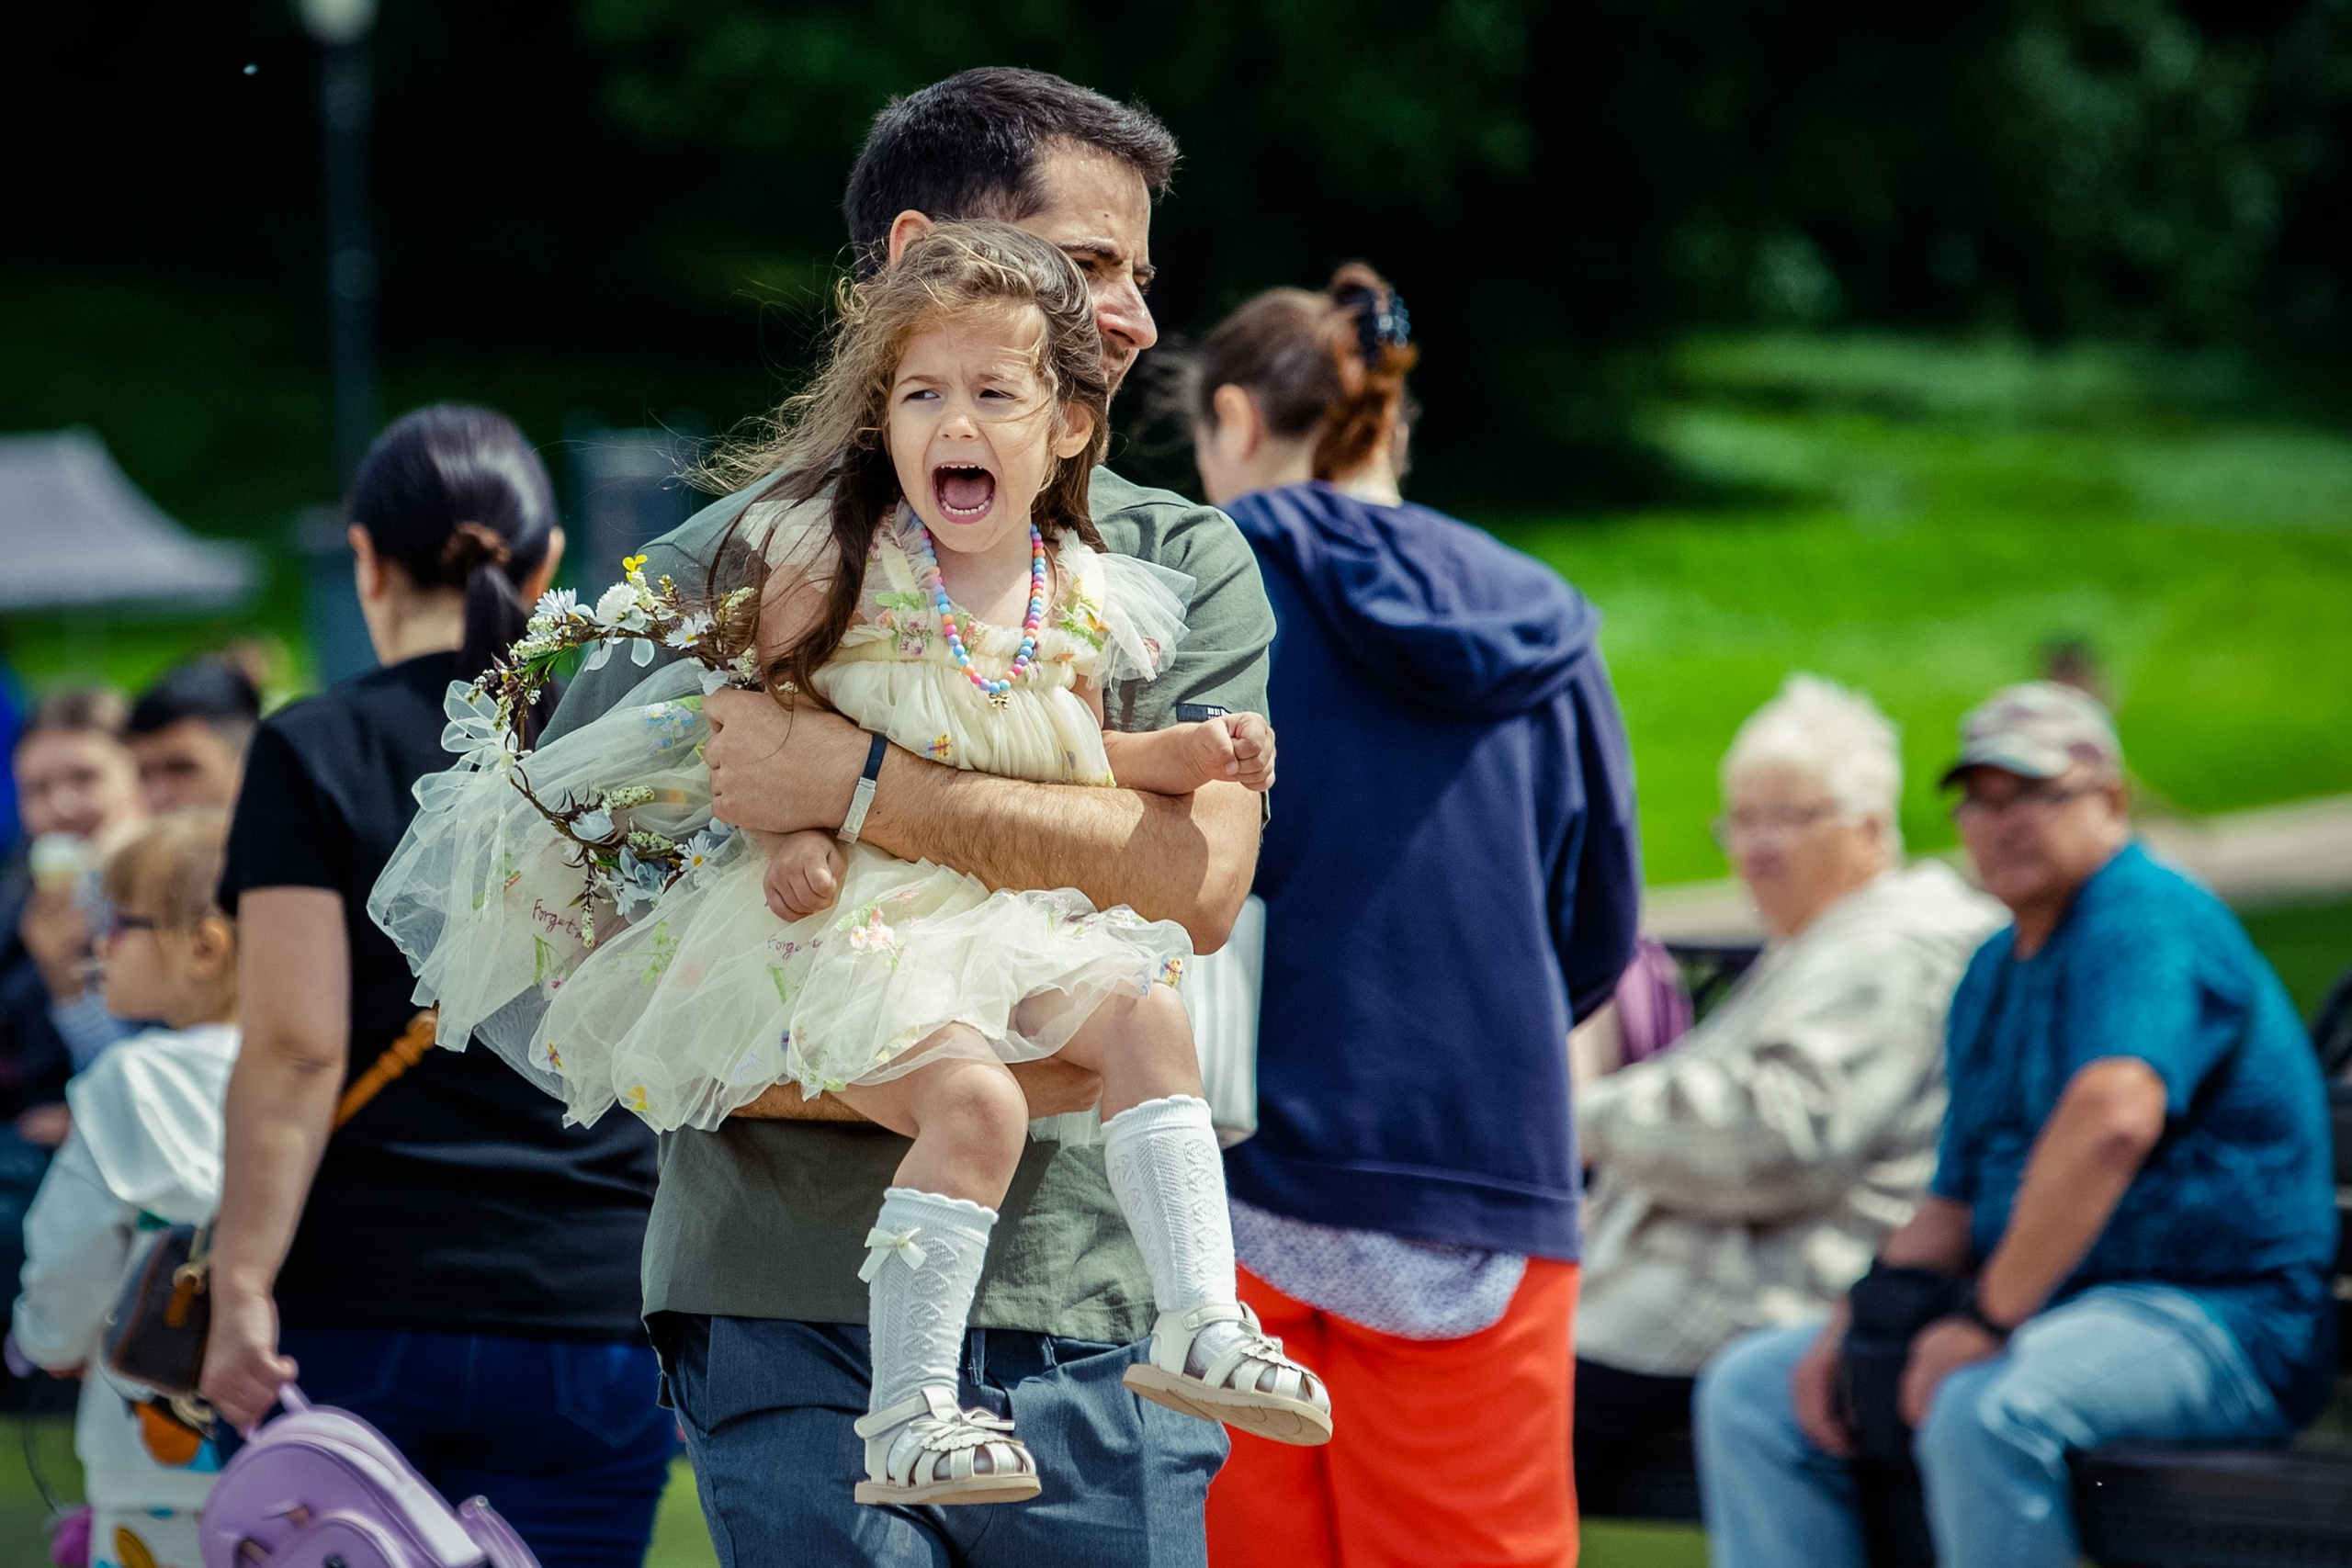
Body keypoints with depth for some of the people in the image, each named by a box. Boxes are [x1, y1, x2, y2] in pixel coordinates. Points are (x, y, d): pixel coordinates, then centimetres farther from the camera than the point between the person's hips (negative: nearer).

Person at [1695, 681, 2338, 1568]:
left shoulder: (2146, 920, -12)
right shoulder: (1994, 974, 19)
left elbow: (2112, 1119, -30)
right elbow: (1957, 1204, 21)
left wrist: (1989, 1319, -29)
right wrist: (1857, 1320, 1)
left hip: (2220, 1319, -10)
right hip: (2038, 1309, 10)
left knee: (1982, 1411, -38)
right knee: (1748, 1388, 2)